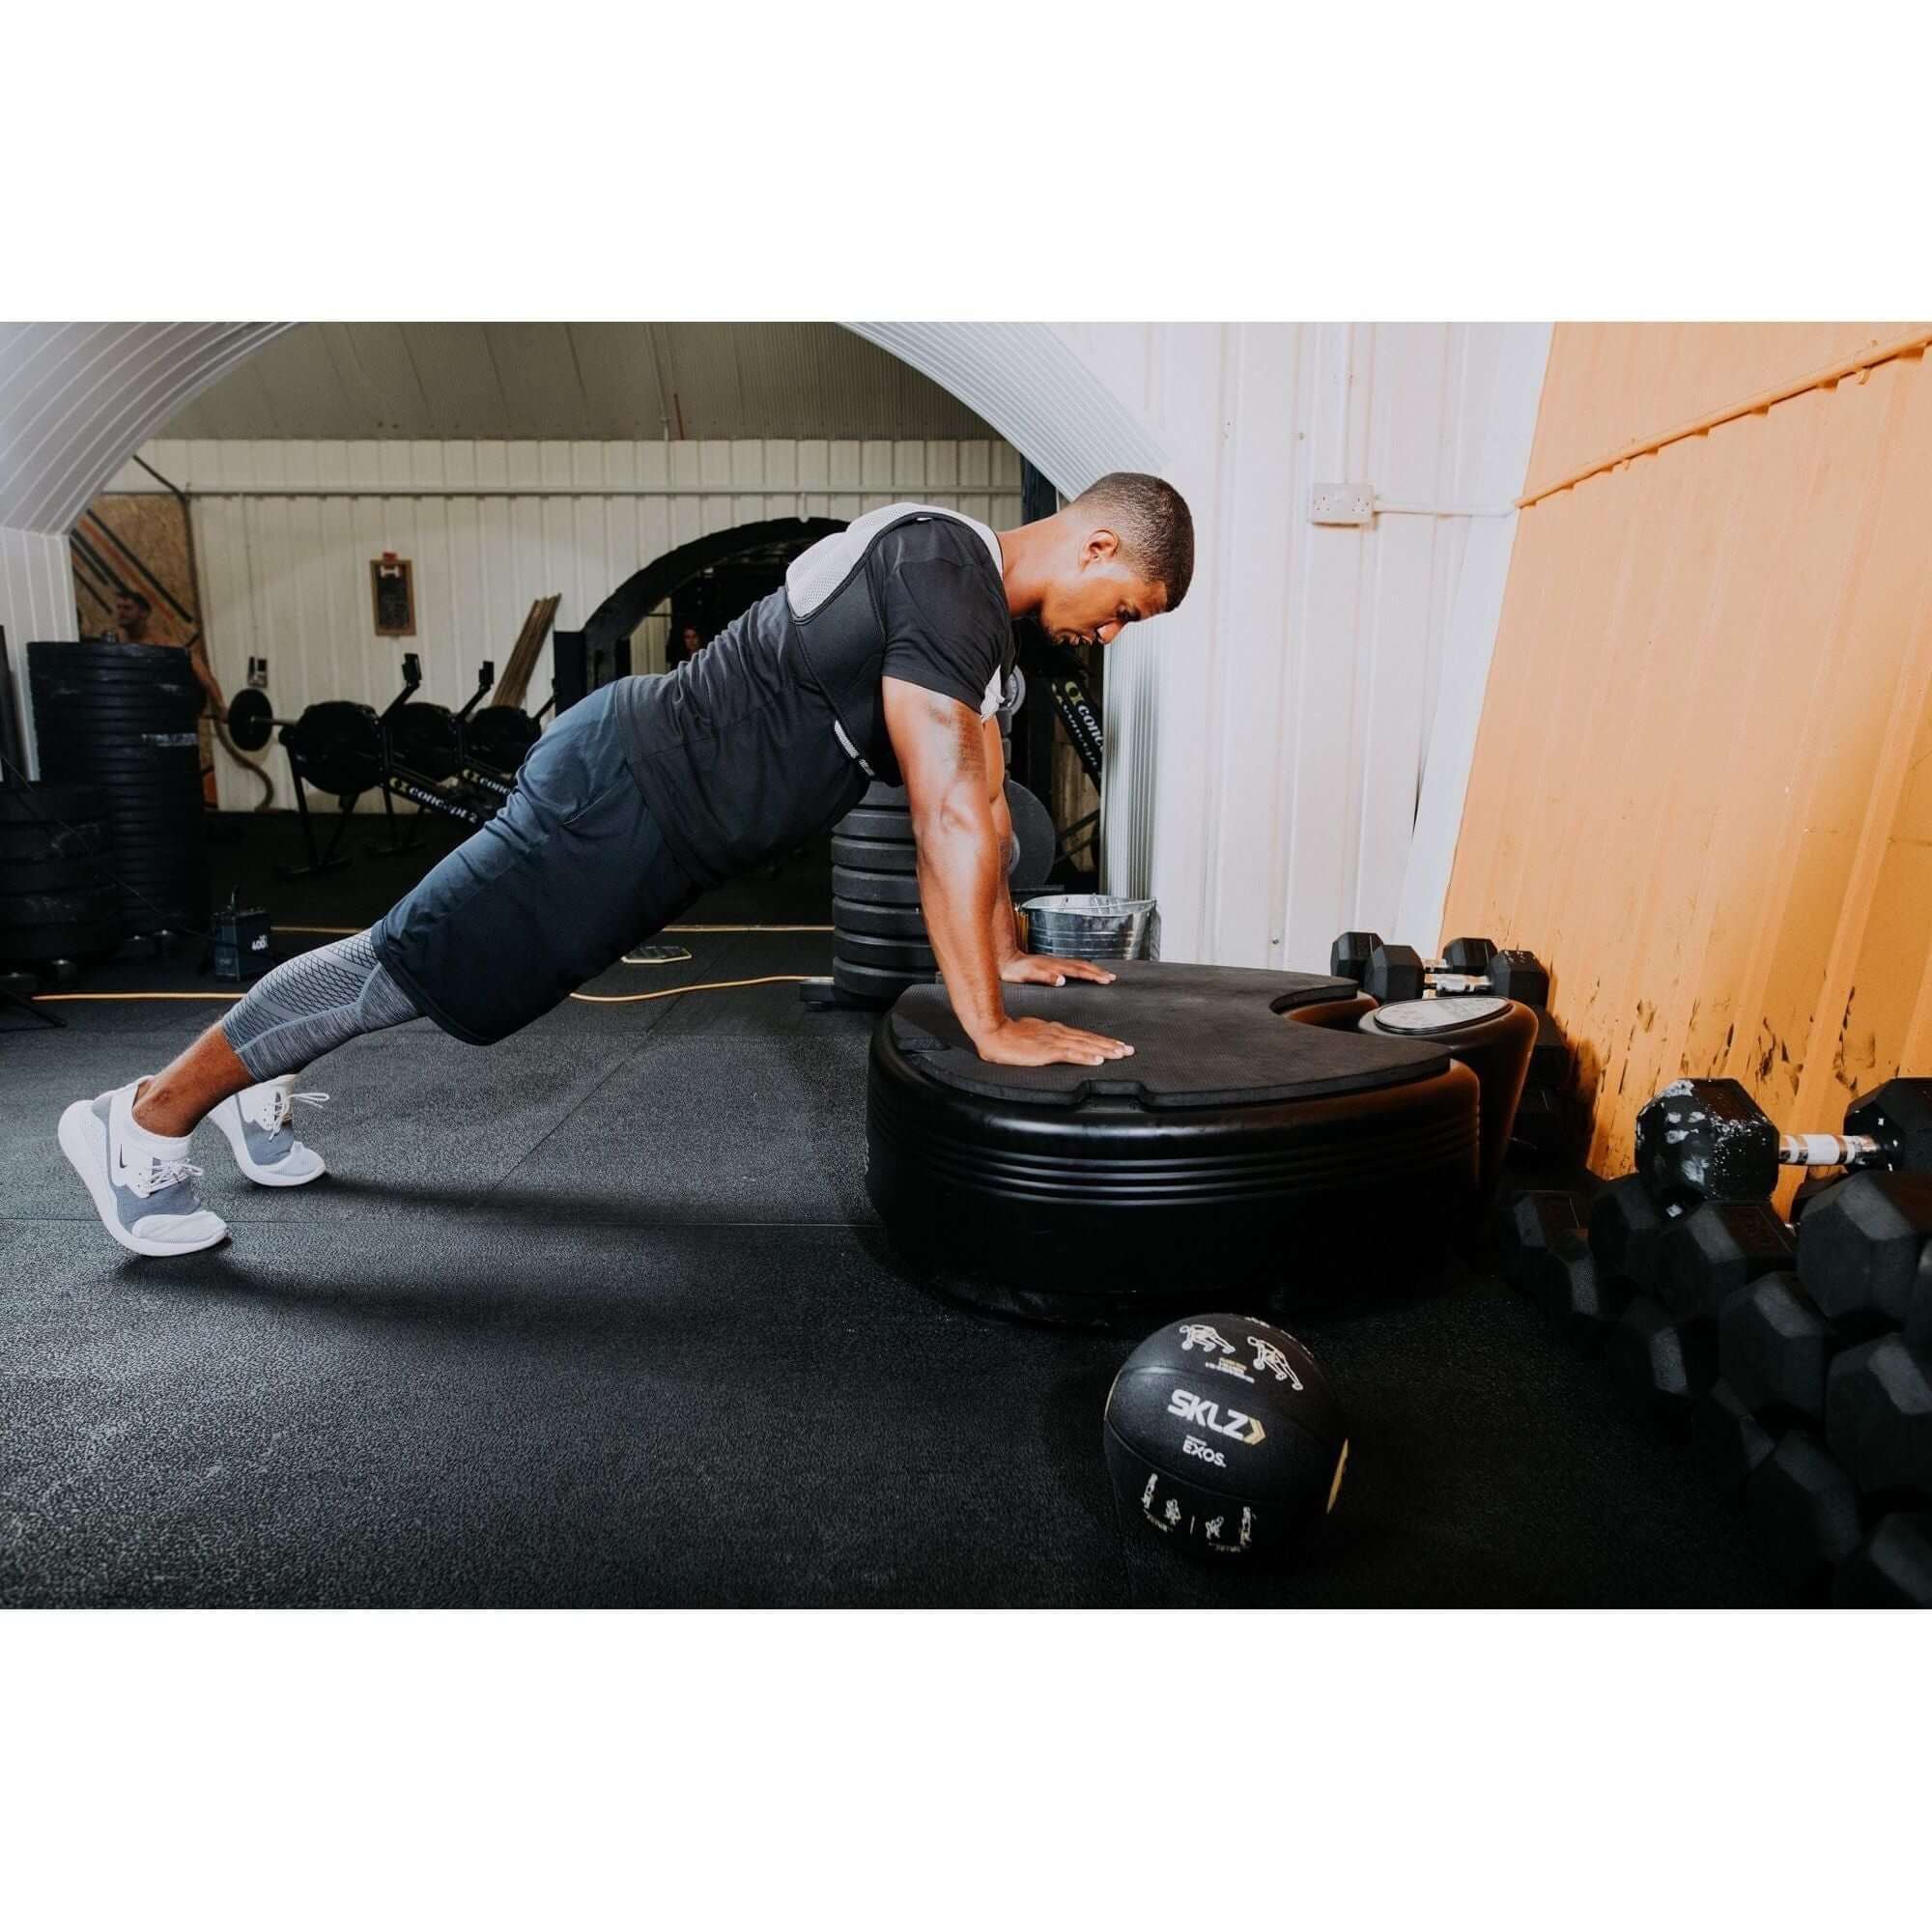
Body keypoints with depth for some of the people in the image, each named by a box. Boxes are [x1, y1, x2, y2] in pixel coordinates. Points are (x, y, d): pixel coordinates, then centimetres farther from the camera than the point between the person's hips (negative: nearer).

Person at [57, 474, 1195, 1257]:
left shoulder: (982, 608, 10)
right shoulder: (943, 575, -22)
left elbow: (982, 797, 16)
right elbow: (947, 819, -28)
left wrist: (1009, 953, 17)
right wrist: (990, 1027, -24)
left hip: (647, 789, 10)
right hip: (629, 794, -9)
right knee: (413, 967, 1)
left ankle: (260, 1090, 41)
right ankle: (145, 1121, 19)